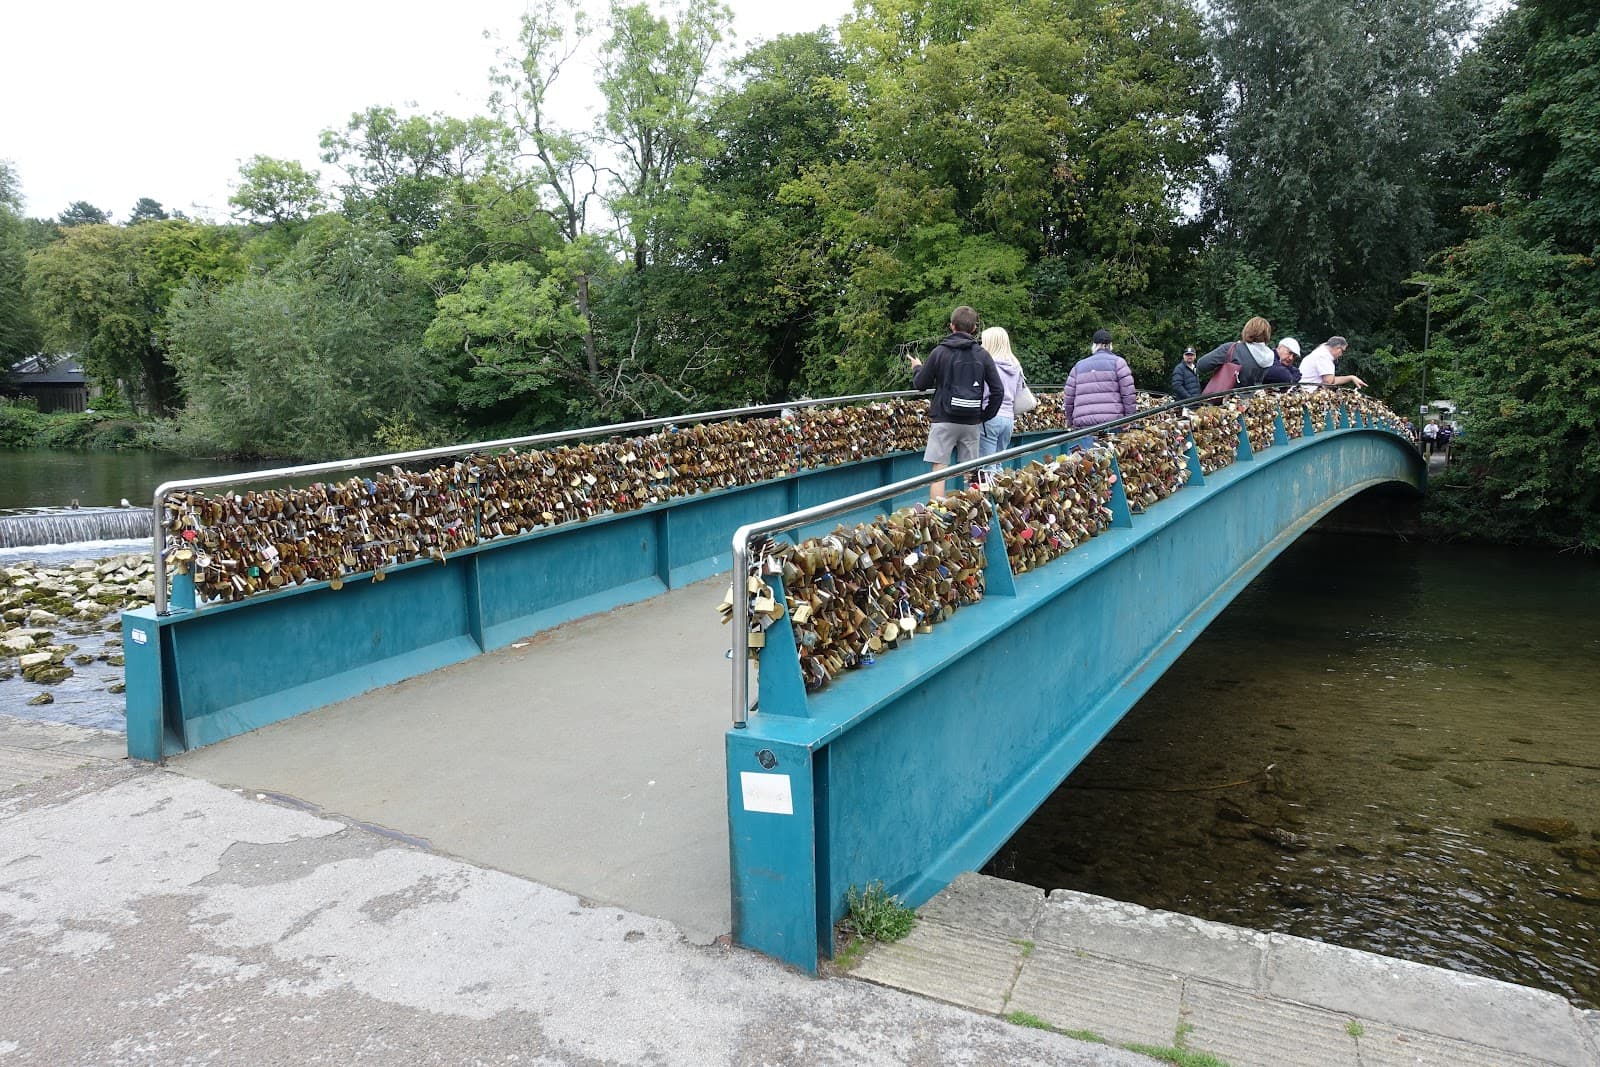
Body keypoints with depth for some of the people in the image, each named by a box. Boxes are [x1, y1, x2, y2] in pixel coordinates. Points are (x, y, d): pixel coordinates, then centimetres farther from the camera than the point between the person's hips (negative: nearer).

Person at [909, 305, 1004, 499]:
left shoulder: (939, 352, -4)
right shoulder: (982, 354, 4)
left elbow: (920, 384, 3)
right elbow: (998, 390, 1)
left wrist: (917, 368, 23)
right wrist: (985, 416, 12)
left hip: (943, 420, -3)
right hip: (972, 423, 3)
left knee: (939, 470, -5)